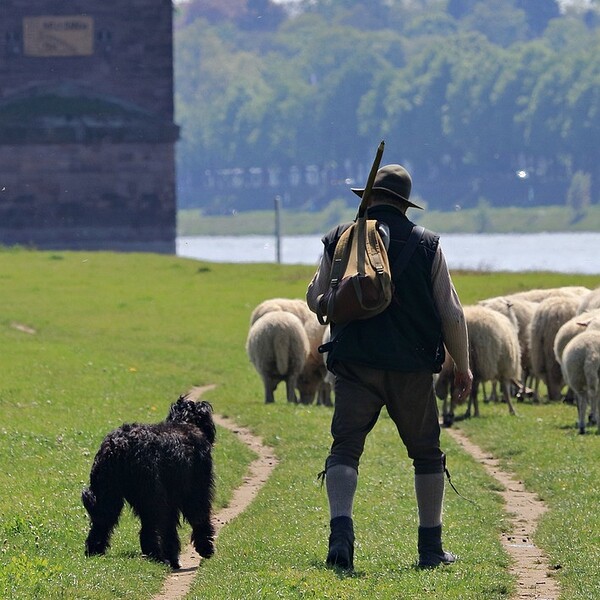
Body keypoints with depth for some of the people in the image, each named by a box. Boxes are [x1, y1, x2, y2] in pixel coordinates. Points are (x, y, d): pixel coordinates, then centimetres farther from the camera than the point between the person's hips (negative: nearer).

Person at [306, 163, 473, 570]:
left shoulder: (340, 239, 3)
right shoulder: (426, 244, 1)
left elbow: (317, 301, 12)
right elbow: (451, 314, 2)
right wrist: (463, 366, 13)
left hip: (356, 364, 0)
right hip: (412, 368, 0)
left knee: (345, 448, 1)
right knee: (426, 453, 13)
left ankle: (341, 530, -23)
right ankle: (431, 547, 13)